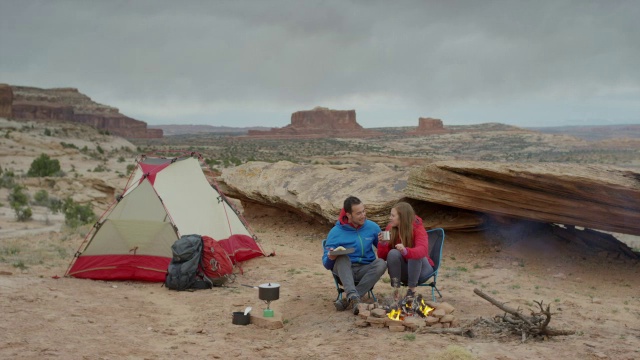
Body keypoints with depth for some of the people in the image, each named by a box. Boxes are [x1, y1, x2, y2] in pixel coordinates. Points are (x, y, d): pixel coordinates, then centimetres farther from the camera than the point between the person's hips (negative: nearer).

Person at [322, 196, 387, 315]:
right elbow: (326, 264, -4)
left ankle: (348, 299, -29)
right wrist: (330, 258, -29)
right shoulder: (336, 232, -5)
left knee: (381, 263, -29)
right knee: (343, 257, -32)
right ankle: (353, 296, -45)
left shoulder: (372, 227, 3)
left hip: (366, 270, 2)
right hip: (344, 270, -2)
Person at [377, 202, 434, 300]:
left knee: (415, 255, -34)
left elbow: (423, 250, -39)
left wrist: (406, 251, -58)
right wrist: (382, 244, -30)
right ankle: (395, 290, -21)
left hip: (420, 270, -3)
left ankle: (412, 290, -21)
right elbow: (382, 257, -9)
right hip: (402, 272, 3)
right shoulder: (390, 228, -8)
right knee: (393, 253, -28)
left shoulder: (418, 229, -18)